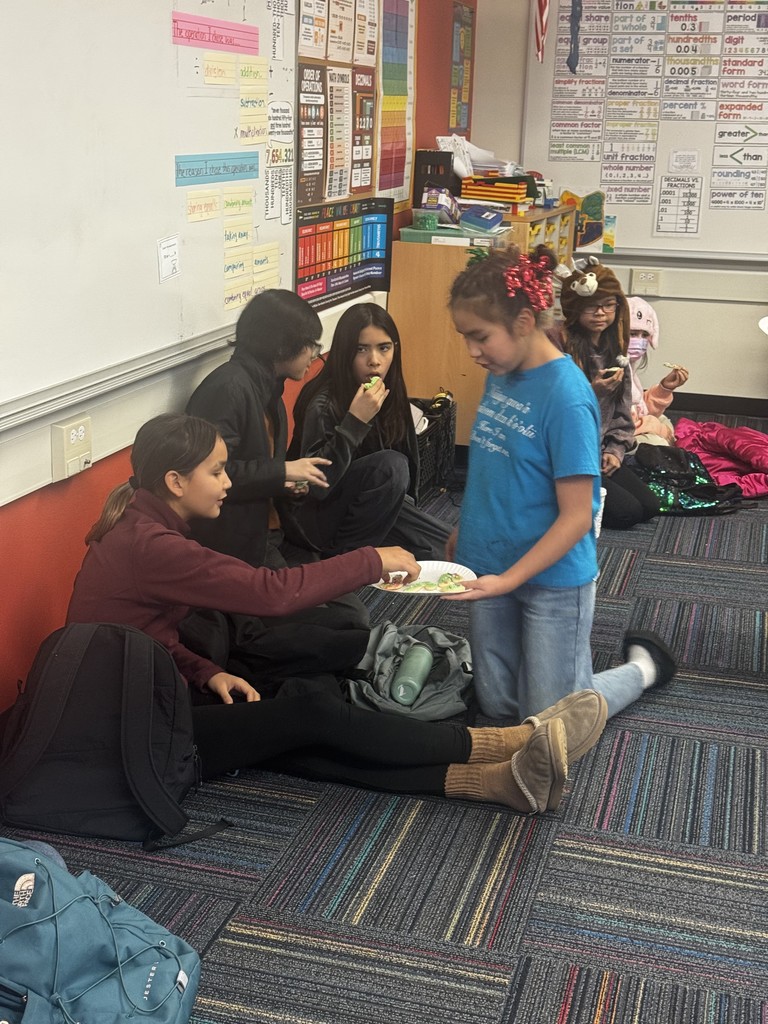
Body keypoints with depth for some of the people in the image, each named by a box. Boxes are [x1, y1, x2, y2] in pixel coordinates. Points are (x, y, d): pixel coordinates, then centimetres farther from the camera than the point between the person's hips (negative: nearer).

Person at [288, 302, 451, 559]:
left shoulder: (391, 394, -3)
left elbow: (407, 453, 11)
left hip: (377, 507, 7)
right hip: (323, 516, -7)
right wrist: (355, 421, -36)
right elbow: (316, 487, -32)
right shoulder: (323, 405, -24)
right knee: (391, 465, -30)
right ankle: (348, 554, -14)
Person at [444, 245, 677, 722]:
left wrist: (508, 580, -27)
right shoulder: (500, 375, -1)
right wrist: (465, 530, 15)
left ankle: (645, 663, 27)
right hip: (491, 565, 7)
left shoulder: (566, 395, -23)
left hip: (551, 576, -7)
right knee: (498, 707, 15)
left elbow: (576, 517, -22)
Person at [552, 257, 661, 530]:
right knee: (627, 512, -15)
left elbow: (622, 408, 14)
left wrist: (615, 450, 1)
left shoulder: (613, 345, 7)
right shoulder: (559, 343, -17)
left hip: (598, 452, 8)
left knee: (649, 507, -2)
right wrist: (591, 392, -28)